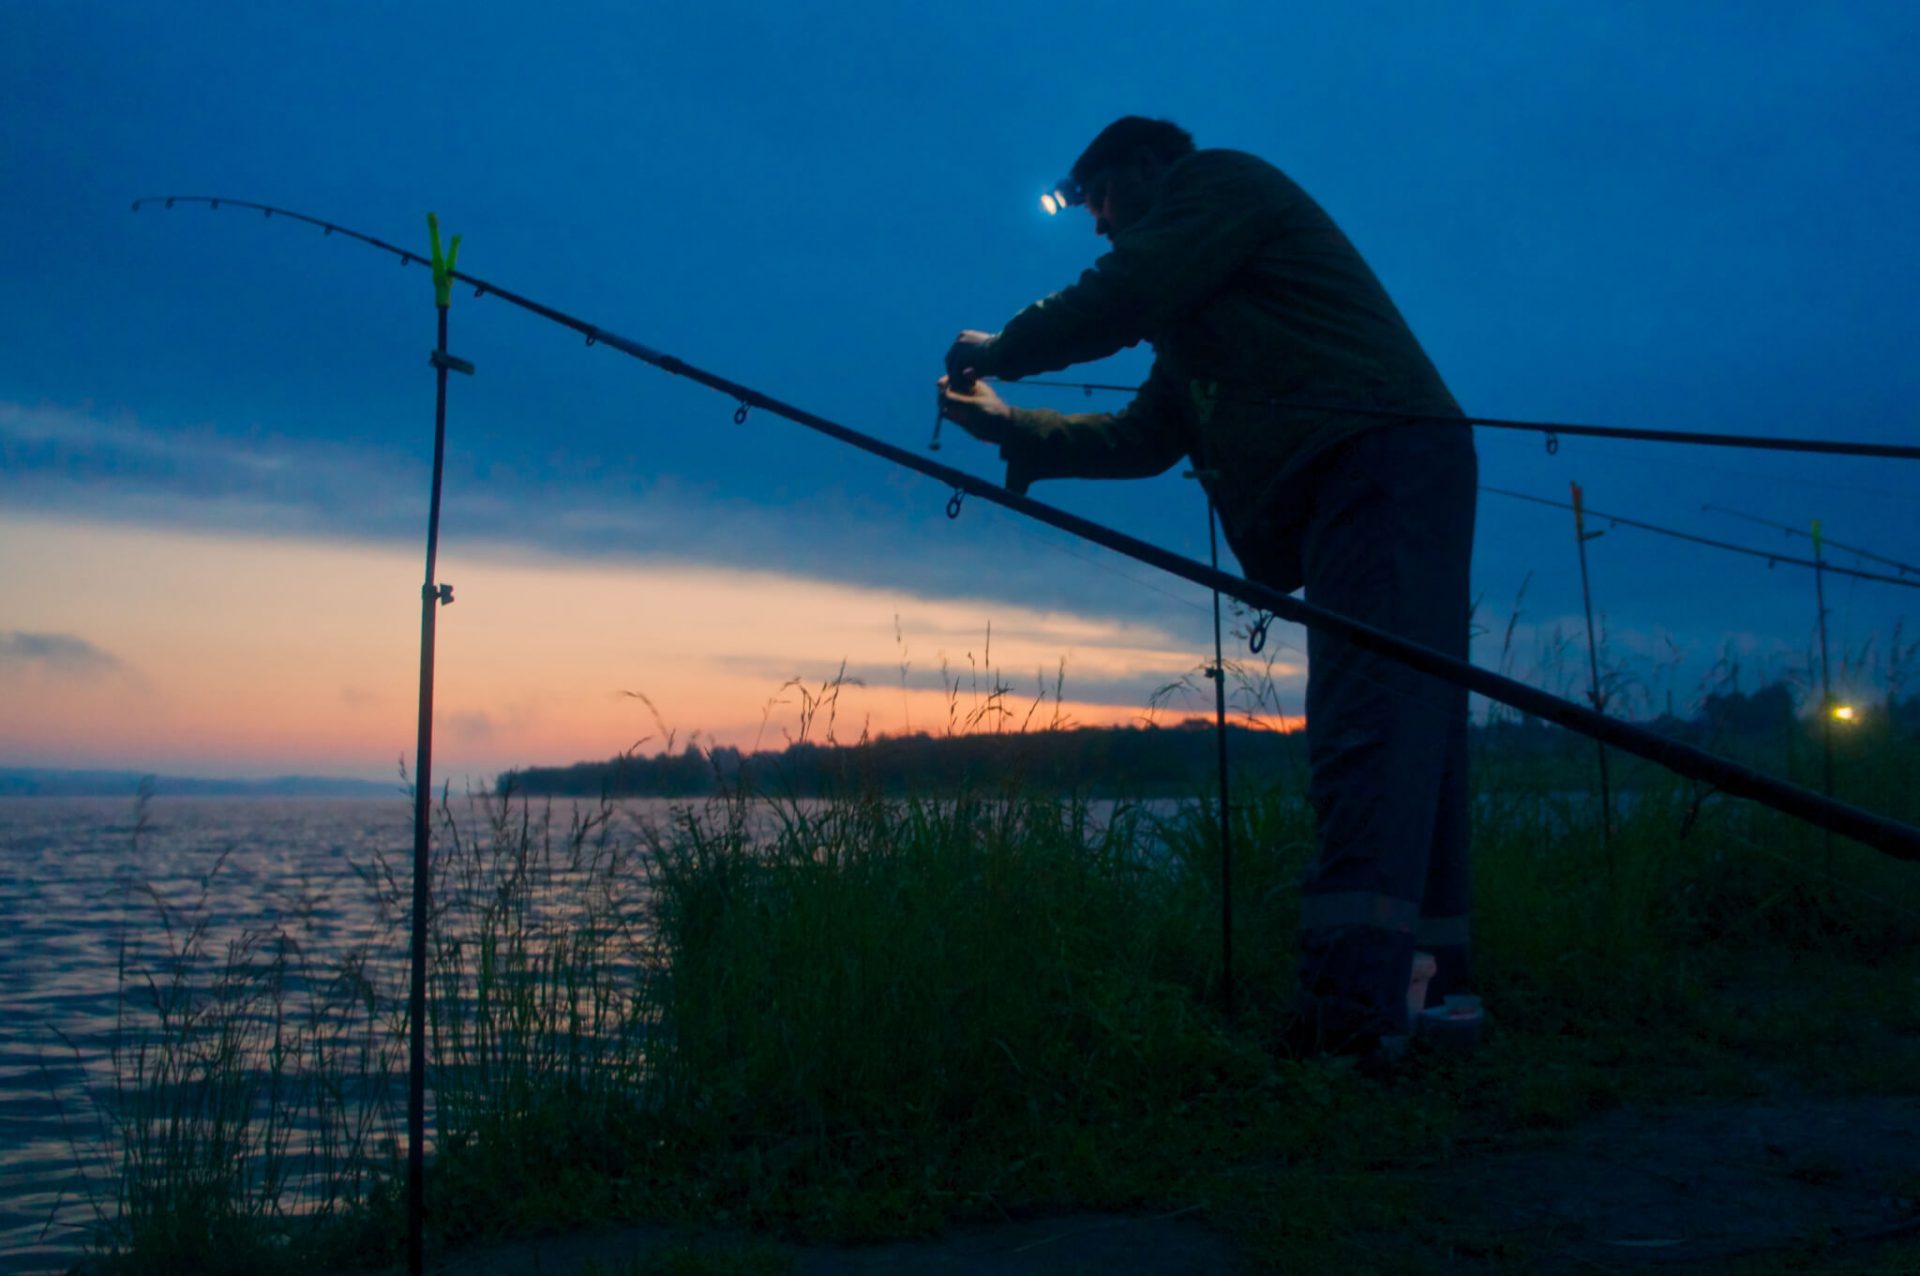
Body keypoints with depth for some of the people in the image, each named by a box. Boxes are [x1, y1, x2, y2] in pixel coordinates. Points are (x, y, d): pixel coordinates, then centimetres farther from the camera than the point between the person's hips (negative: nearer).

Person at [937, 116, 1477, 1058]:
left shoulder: (1222, 181, 6)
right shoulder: (1198, 310, 33)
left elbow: (1123, 298, -8)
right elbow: (1142, 438, 28)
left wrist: (999, 350, 7)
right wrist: (1015, 428, 25)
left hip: (1385, 458, -10)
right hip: (1353, 491, 10)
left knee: (1365, 727, -21)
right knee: (1400, 728, 6)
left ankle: (1353, 998, -30)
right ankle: (1434, 981, 8)